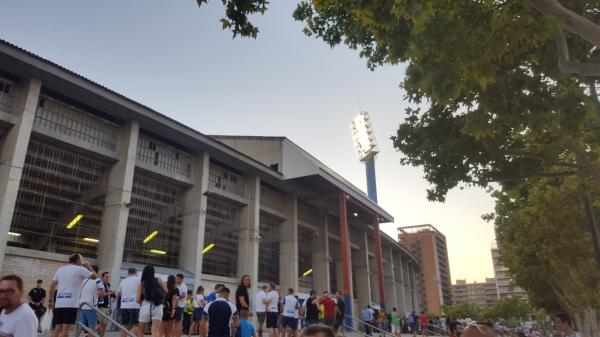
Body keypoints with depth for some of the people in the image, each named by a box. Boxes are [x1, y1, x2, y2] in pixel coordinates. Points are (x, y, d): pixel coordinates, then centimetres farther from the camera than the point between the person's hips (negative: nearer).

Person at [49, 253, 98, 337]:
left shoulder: (60, 269, 17)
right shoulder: (80, 269, -1)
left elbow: (52, 285, 16)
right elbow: (95, 276, 4)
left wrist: (50, 300, 20)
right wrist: (88, 266, 18)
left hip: (59, 303, 6)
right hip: (71, 303, -6)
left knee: (57, 328, 8)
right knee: (65, 328, -5)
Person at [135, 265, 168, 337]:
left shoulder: (141, 284, 4)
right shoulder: (158, 281, 5)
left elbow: (137, 299, -2)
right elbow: (166, 291, 10)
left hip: (145, 307, 1)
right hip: (157, 307, 0)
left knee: (140, 331, 15)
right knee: (156, 331, -6)